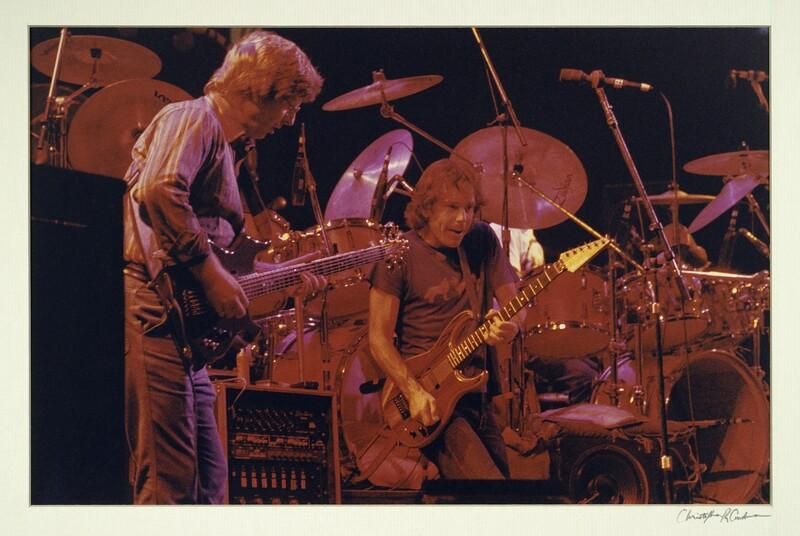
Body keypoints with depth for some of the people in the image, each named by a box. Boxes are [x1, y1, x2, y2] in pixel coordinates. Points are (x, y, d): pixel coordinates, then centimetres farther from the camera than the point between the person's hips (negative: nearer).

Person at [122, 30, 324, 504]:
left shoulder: (225, 146, 26)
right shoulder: (194, 118, -4)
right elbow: (158, 190, -24)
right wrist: (211, 273, -21)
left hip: (187, 323, 11)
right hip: (156, 309, -11)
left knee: (209, 478, 13)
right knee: (170, 481, -13)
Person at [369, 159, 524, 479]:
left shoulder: (482, 241, 5)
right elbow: (379, 338, -9)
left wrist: (511, 325, -19)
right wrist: (414, 392, -22)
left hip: (477, 390, 6)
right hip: (433, 402, -6)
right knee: (484, 475, -20)